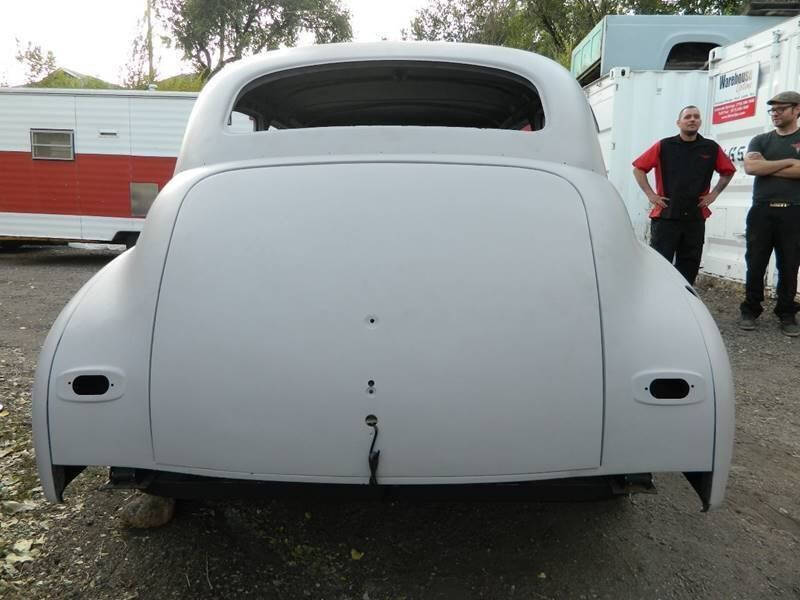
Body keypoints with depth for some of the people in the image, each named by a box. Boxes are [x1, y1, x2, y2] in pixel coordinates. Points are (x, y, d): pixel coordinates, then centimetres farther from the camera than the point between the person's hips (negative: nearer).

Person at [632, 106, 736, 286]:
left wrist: (714, 193, 9)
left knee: (689, 267, 9)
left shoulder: (711, 148, 7)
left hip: (695, 218, 3)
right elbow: (638, 169, 4)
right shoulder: (663, 146, 1)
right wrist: (650, 194, -3)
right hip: (665, 216, -3)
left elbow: (728, 171, 20)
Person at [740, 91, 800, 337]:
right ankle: (750, 310, 11)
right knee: (755, 264, 2)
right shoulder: (761, 140, 14)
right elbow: (750, 167, -5)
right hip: (762, 210, 1)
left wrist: (766, 167, -6)